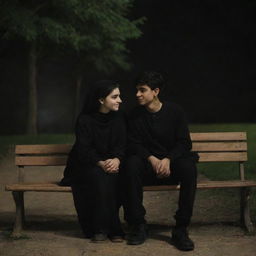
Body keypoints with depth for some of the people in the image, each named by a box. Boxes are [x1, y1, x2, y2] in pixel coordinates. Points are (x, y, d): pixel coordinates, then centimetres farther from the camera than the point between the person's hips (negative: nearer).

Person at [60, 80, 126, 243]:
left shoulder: (118, 119, 7)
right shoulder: (85, 120, -5)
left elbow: (122, 145, 0)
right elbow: (84, 149, -12)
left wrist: (116, 160, -23)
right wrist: (101, 163, -30)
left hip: (111, 164, 3)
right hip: (86, 167, -3)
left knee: (113, 176, -31)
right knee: (99, 176, -34)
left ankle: (111, 228, -23)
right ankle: (99, 228, -26)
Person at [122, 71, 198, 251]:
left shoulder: (174, 111, 0)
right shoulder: (136, 115, 2)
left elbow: (185, 143, -3)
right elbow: (134, 145, -2)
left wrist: (168, 160, -22)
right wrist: (152, 159, -21)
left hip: (172, 163, -1)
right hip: (148, 164, 1)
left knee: (188, 167, -34)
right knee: (132, 164, -32)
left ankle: (181, 229, -27)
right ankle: (138, 225, -25)